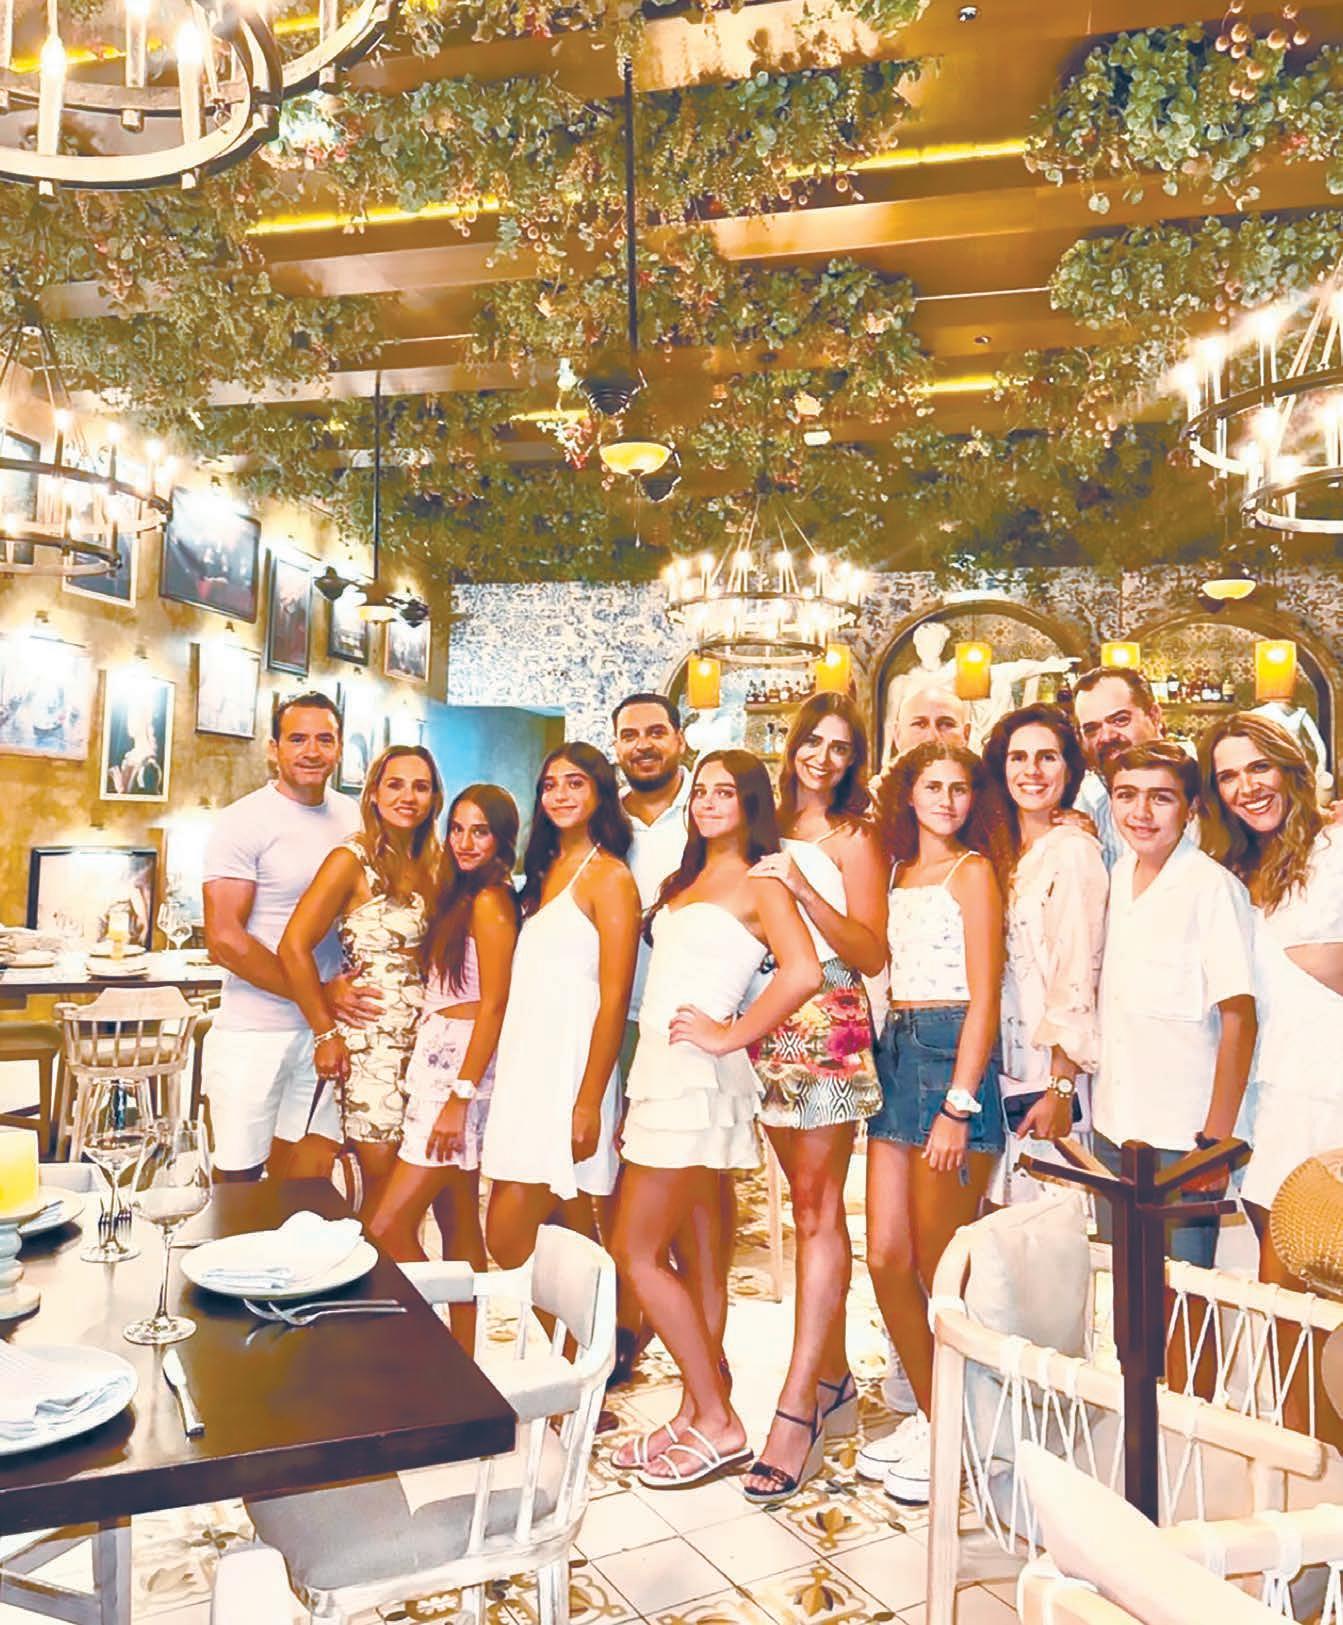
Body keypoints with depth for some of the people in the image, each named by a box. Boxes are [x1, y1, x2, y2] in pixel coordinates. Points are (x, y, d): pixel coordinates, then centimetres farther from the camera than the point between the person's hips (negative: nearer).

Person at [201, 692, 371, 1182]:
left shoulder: (353, 817, 7)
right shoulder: (243, 821, -9)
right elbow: (224, 939, -14)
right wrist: (320, 994, -16)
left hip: (327, 1026, 5)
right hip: (255, 1031, -5)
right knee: (239, 1177, 5)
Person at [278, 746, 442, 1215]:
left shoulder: (430, 865, 9)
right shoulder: (353, 859, -10)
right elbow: (294, 949, -15)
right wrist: (326, 1034, -11)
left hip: (418, 1042, 6)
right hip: (368, 1041, -6)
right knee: (384, 1185, 2)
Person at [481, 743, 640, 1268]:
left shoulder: (609, 876, -7)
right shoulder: (544, 870, 15)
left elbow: (614, 999, -13)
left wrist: (588, 1106, -17)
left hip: (568, 1064, -7)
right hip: (525, 1064, 7)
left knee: (507, 1241, -7)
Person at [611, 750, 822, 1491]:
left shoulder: (760, 887, -7)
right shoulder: (684, 882, 16)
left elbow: (803, 972, -23)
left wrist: (730, 1035, -16)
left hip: (694, 1077, -8)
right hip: (661, 1071, 8)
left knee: (636, 1251, -5)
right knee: (696, 1255, 13)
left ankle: (717, 1422, 8)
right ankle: (696, 1414, 23)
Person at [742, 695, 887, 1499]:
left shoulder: (854, 838, -1)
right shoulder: (773, 831, 14)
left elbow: (872, 954, -10)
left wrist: (803, 889, -18)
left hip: (827, 1024, -5)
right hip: (769, 1028, 6)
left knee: (818, 1206, -5)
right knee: (810, 1204, 11)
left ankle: (797, 1407, -2)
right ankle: (835, 1379, 22)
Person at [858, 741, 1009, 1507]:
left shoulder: (972, 871, -5)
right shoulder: (902, 873, 16)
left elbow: (985, 997, -11)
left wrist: (959, 1104, -16)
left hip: (951, 1054, -7)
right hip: (895, 1051, 7)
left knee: (940, 1267, 2)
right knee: (886, 1258, 9)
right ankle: (928, 1414, 27)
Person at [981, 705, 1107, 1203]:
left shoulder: (1073, 850, -10)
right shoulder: (1006, 852, 13)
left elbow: (1077, 976, -14)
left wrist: (1060, 1087, -17)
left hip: (1044, 1081, -7)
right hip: (1002, 1075, 7)